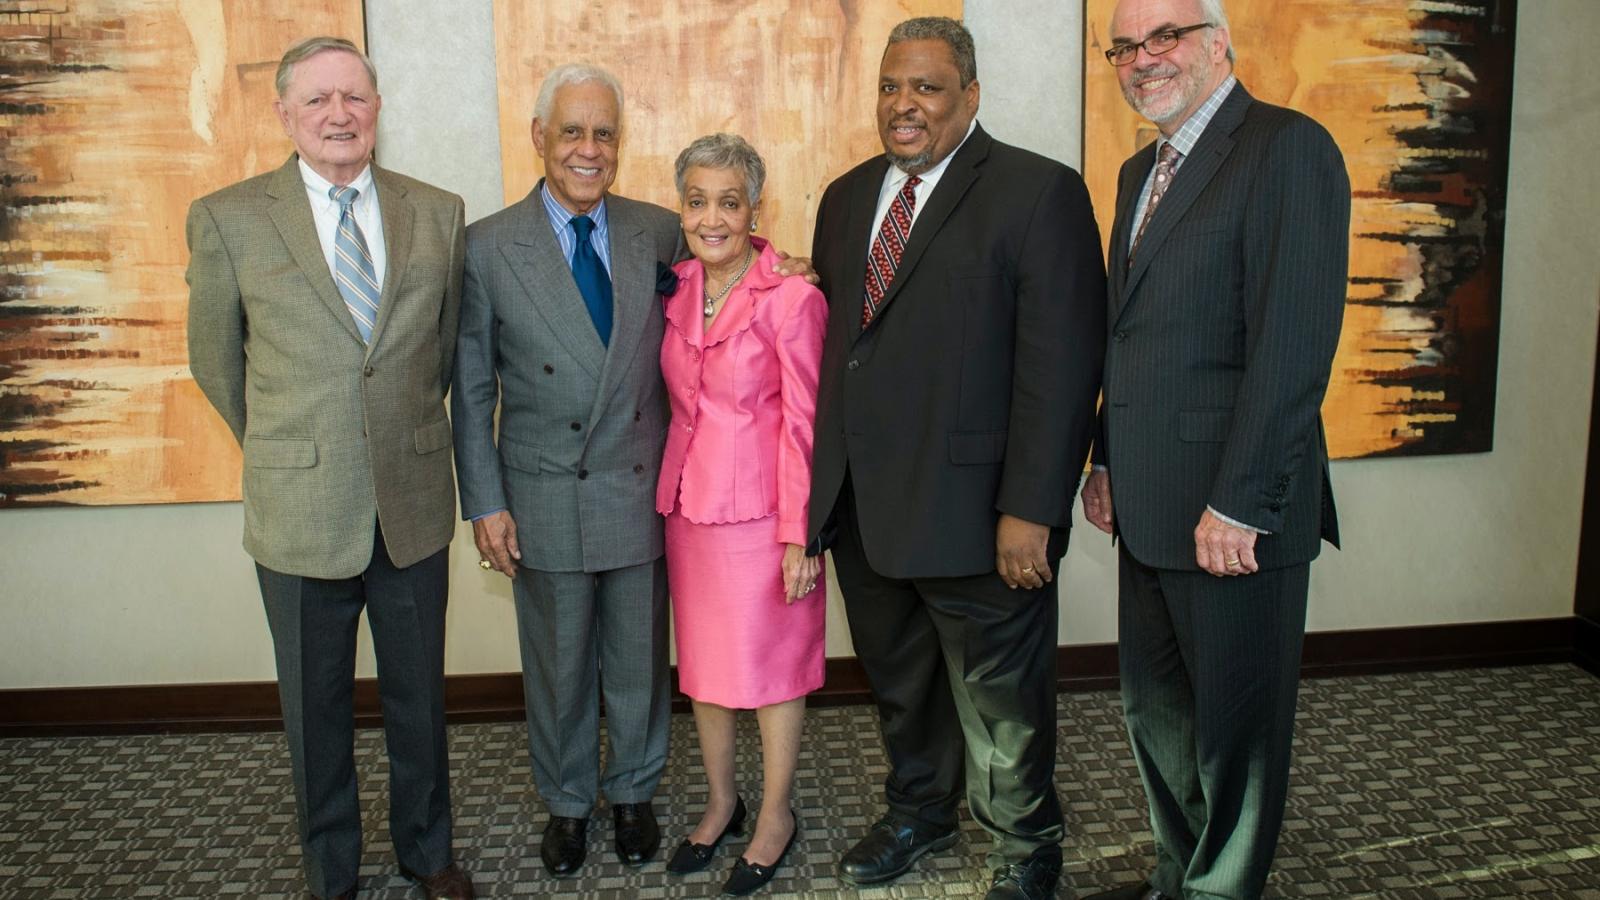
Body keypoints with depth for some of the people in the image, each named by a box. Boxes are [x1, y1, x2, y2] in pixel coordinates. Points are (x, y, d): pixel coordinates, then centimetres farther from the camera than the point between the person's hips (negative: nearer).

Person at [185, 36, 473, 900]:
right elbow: (216, 360, 6)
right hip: (300, 513, -1)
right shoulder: (227, 219, -5)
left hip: (414, 504, 2)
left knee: (418, 697, 16)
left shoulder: (437, 213, 1)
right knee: (316, 708, 14)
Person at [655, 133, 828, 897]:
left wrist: (800, 536, -14)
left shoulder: (792, 298, -12)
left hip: (761, 510, -5)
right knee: (702, 660, 16)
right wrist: (671, 489, 5)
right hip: (688, 504, 6)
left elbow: (803, 424, -13)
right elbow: (679, 404, 11)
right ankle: (722, 802, 35)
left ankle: (775, 816, 27)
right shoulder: (676, 291, 4)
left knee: (771, 663, 8)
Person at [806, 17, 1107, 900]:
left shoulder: (1040, 192, -8)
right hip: (861, 504, 6)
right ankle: (919, 810, 45)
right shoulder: (847, 197, 13)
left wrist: (1030, 510, -19)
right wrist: (824, 480, 8)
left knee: (1000, 694, 10)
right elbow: (831, 339, 14)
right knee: (897, 678, 21)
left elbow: (1061, 364, -15)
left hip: (972, 509, -6)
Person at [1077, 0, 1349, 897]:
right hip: (1150, 508, 9)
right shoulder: (1141, 172, 16)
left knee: (1234, 728, 7)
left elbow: (1294, 344, -19)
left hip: (1236, 513, -9)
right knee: (1156, 710, 19)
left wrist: (1239, 504, -21)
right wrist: (1107, 461, 15)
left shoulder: (1288, 148, -12)